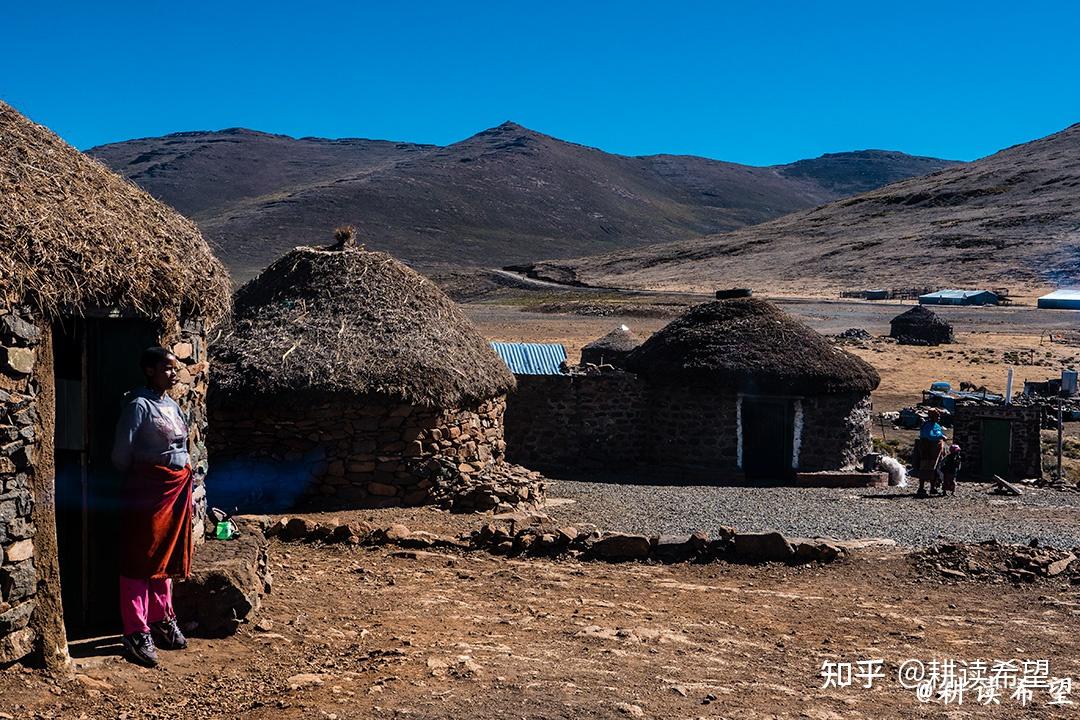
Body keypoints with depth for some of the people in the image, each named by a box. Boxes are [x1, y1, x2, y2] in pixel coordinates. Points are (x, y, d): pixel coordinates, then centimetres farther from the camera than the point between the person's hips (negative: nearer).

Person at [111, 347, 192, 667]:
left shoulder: (172, 405, 13)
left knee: (166, 556, 15)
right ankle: (136, 633, 4)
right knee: (141, 559, -2)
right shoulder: (139, 405, -11)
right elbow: (121, 455, -11)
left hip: (177, 488, 8)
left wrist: (186, 483, 14)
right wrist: (139, 477, 4)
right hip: (147, 489, -8)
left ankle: (162, 620, 28)